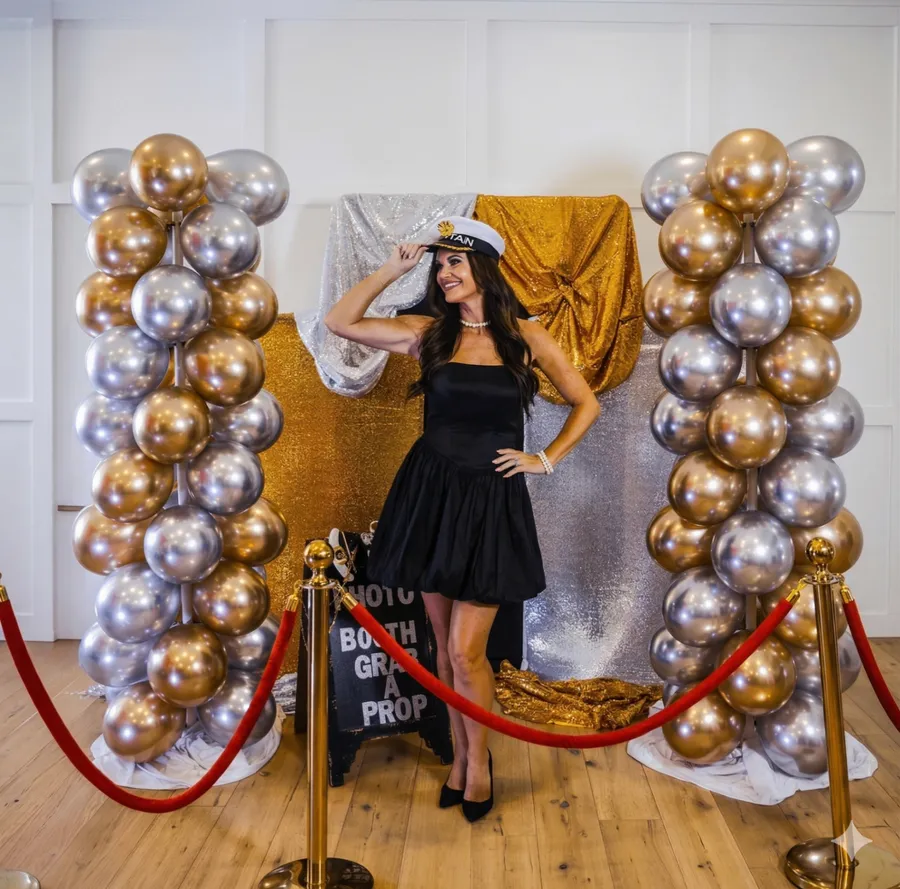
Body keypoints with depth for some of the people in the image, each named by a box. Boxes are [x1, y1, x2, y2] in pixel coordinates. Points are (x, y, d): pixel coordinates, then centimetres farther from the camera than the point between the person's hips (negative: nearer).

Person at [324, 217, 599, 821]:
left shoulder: (526, 338, 0)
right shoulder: (429, 333, 4)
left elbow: (587, 404, 7)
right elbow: (341, 323, -2)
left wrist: (546, 459, 0)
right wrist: (395, 269, -2)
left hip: (491, 501, -2)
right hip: (431, 494, 3)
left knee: (466, 651, -3)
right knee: (444, 645, 12)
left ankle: (479, 760, 22)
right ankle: (460, 755, 31)